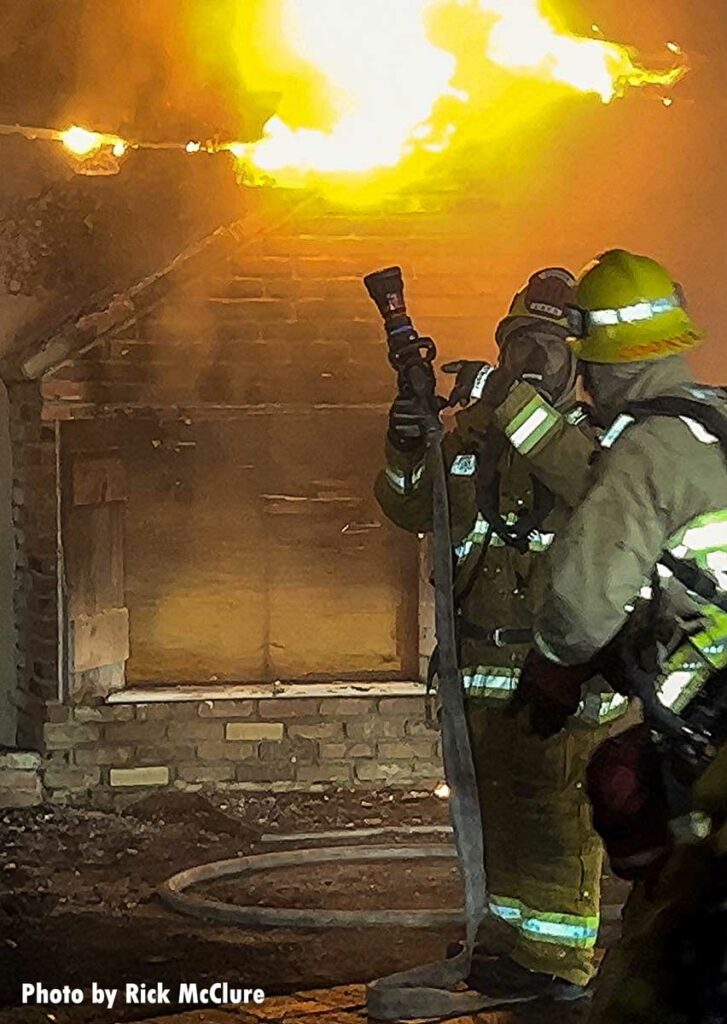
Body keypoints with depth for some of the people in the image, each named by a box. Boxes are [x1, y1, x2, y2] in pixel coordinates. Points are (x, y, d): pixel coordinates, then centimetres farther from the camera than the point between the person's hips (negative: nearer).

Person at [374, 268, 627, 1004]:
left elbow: (599, 486, -27)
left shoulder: (595, 431, -4)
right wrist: (407, 452, -10)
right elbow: (412, 510, 11)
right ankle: (507, 942, 24)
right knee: (496, 805, 13)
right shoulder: (472, 427, 10)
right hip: (485, 661, 5)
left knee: (559, 811, -4)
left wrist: (519, 409, -31)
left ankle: (559, 957, 3)